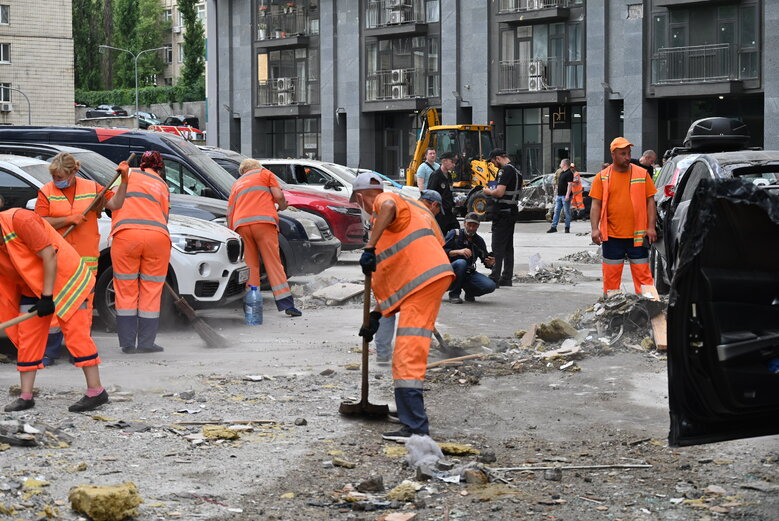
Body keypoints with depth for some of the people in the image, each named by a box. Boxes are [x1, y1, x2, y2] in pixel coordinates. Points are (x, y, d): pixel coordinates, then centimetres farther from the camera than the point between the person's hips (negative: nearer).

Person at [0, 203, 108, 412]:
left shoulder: (19, 219, -26)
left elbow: (49, 255, -25)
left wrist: (47, 297, -24)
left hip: (66, 278, -8)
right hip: (33, 287, 8)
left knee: (76, 333, -10)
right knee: (26, 336, 3)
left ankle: (96, 391, -6)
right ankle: (26, 397, 10)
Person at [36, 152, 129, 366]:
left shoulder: (91, 188, 8)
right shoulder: (46, 192, 3)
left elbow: (115, 204, 4)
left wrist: (124, 181, -7)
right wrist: (69, 219, -11)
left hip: (86, 259, 1)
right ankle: (49, 352, 3)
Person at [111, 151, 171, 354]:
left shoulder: (128, 174, 15)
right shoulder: (163, 186, 22)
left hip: (126, 234, -2)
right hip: (157, 236, 2)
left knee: (126, 291, 6)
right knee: (151, 291, 10)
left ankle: (127, 343, 8)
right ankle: (146, 342, 11)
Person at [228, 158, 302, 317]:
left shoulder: (237, 184, 30)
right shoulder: (264, 173, 19)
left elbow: (229, 213, 23)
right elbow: (278, 195, 5)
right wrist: (282, 206, 24)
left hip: (241, 225, 3)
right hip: (264, 221, -3)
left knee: (250, 266, 7)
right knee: (273, 263, -4)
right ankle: (286, 303, -10)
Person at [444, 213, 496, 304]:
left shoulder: (479, 241, 9)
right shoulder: (455, 234, -3)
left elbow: (485, 261, 13)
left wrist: (490, 263, -11)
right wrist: (458, 252, -27)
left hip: (469, 273, 4)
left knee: (490, 286, -21)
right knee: (461, 263, -38)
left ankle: (470, 293, 11)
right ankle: (454, 294, -19)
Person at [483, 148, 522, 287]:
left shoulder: (505, 170, -16)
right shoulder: (516, 170, 15)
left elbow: (499, 192, -25)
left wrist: (489, 192, -4)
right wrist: (493, 191, 17)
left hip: (502, 212, -10)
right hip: (513, 211, 10)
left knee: (497, 246, -8)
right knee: (508, 246, 13)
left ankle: (494, 279, -10)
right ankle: (506, 278, 16)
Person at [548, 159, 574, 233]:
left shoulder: (569, 173, -11)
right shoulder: (562, 172, 17)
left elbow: (570, 185, -18)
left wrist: (567, 195, -25)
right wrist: (556, 194, 22)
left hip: (565, 196, -9)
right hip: (559, 195, 9)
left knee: (567, 212, -1)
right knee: (556, 211, 7)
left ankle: (567, 228, 4)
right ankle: (554, 227, 8)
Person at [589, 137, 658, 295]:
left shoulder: (642, 174, 4)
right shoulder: (602, 177, 4)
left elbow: (650, 201, 5)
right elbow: (596, 205, 2)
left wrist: (651, 227, -3)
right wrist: (595, 228, -10)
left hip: (637, 235, 0)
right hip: (612, 236, 0)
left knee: (643, 274, -1)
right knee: (611, 276, 6)